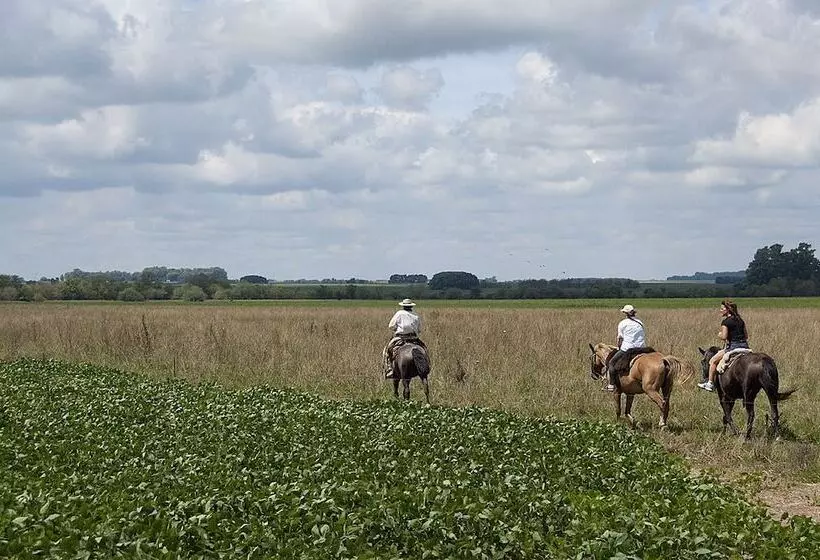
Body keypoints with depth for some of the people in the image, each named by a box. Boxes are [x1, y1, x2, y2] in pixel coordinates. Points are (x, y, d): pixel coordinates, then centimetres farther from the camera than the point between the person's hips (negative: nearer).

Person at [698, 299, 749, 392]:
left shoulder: (725, 322, -7)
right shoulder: (740, 320, 15)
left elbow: (724, 337, -15)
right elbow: (746, 336, 17)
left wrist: (720, 335, 5)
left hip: (733, 346, -7)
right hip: (745, 345, 7)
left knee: (713, 361, 6)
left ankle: (710, 383, 7)